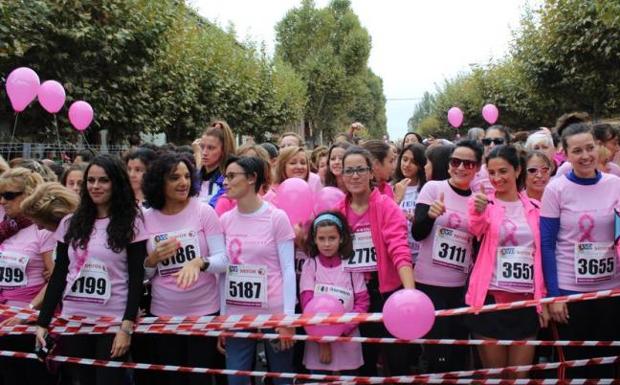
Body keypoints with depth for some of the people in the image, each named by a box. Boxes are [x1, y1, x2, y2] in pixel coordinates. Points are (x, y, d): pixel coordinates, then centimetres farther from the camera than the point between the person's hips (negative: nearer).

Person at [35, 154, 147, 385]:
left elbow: (136, 278, -6)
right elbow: (58, 275, 8)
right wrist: (43, 322, 3)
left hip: (114, 321, -3)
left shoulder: (131, 223, -3)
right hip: (72, 319, 4)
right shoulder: (70, 223, 7)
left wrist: (127, 327, -13)